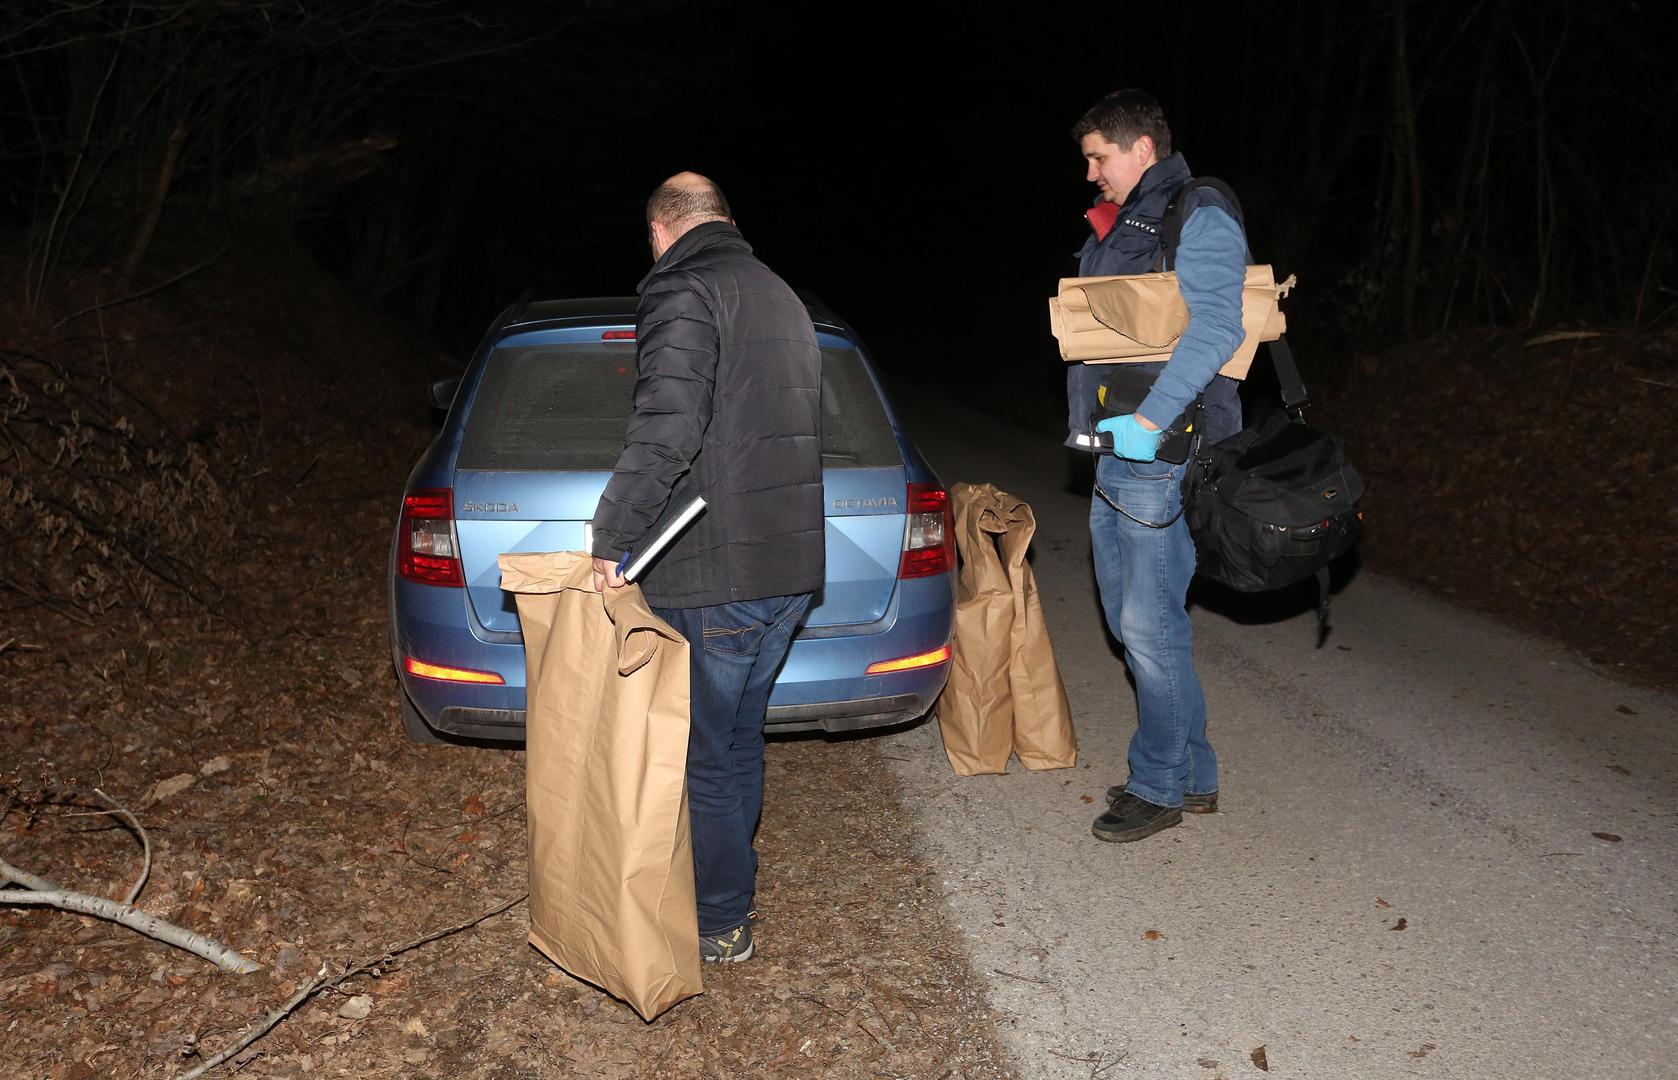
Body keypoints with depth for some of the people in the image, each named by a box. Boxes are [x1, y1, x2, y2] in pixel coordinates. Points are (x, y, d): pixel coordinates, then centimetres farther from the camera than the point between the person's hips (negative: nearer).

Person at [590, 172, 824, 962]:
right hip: (792, 566, 9)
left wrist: (613, 535, -20)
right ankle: (731, 883, 37)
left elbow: (667, 427, -26)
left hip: (715, 575, -9)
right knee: (739, 735, 22)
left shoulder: (682, 291, -11)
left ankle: (720, 923, 19)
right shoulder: (779, 296, 18)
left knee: (708, 753, 6)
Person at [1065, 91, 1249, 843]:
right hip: (1113, 450, 10)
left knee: (1151, 625, -5)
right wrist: (1091, 421, 15)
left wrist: (1148, 421, -26)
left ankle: (1161, 786, 11)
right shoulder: (1113, 229, 20)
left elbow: (1215, 330, -20)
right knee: (1130, 620, 13)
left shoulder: (1199, 218, -8)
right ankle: (1190, 775, 25)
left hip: (1160, 455, -10)